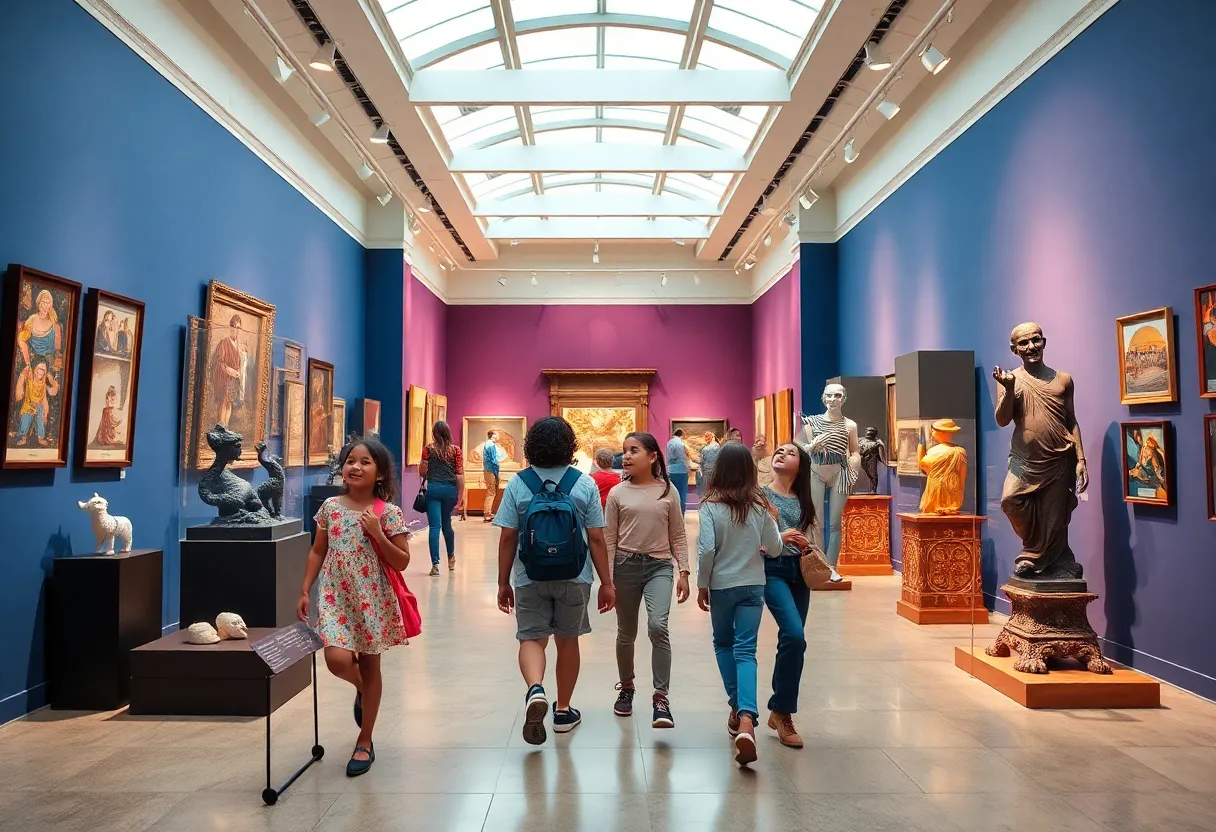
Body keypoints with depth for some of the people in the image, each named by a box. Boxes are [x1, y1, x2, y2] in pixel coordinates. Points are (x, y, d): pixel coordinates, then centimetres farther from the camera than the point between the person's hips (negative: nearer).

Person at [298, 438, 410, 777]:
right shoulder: (330, 506, 0)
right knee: (337, 660, -13)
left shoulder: (388, 513, -9)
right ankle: (362, 689, 26)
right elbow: (318, 552, 9)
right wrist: (305, 591, 4)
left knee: (370, 667, 8)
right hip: (336, 596, 2)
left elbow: (402, 562, -9)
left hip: (372, 599, -2)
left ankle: (364, 742, 24)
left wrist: (377, 533, -21)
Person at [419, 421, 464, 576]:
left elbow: (422, 472, 1)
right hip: (450, 489, 2)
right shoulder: (455, 450, 3)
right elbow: (460, 475, 0)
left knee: (434, 526, -2)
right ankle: (451, 558, 36)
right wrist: (460, 497, 4)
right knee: (446, 524, 21)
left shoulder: (428, 449, -1)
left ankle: (435, 565, -8)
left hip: (433, 488, -2)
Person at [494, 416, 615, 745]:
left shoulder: (517, 484, -5)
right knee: (567, 640, 16)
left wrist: (503, 583, 5)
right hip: (574, 577, 1)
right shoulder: (585, 484, -5)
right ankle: (563, 712, 27)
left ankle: (535, 689, -19)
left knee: (531, 638, 10)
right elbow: (596, 539, -5)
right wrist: (606, 582, 3)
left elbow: (507, 538, -5)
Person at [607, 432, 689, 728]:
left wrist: (683, 572, -1)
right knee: (626, 633, 12)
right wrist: (607, 579, -4)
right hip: (626, 565, 1)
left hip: (659, 565, -1)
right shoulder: (617, 493, -1)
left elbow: (678, 536, 5)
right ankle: (626, 688, 35)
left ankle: (660, 698, -10)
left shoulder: (668, 491, 1)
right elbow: (609, 539, 0)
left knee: (658, 626, -20)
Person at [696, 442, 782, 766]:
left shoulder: (711, 505, -11)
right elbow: (774, 549, 3)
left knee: (723, 644, 20)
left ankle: (737, 709, 24)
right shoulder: (759, 505, -3)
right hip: (753, 585, 1)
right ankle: (747, 718, -18)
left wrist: (702, 585, -2)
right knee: (746, 651, 0)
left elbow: (707, 549, -15)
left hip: (721, 585, -1)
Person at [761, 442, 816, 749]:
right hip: (772, 569, -5)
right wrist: (779, 538, -17)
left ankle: (779, 711, 22)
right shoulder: (760, 494, -1)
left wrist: (806, 546, -1)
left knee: (791, 639, 8)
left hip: (798, 570, 5)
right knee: (794, 635, -20)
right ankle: (783, 711, -6)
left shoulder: (802, 500, 12)